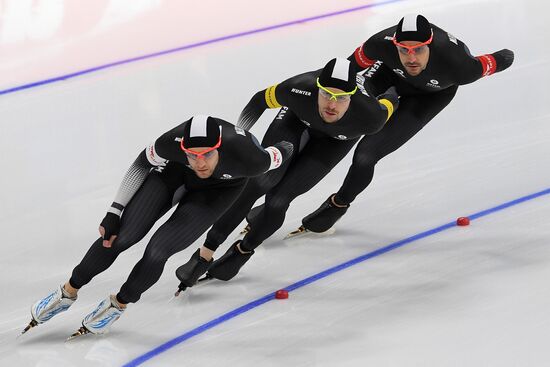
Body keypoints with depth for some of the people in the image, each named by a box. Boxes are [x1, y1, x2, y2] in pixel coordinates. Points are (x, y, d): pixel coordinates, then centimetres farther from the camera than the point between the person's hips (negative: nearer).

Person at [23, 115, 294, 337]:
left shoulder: (247, 158, -42)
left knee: (158, 250, -15)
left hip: (220, 186, -1)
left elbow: (274, 157, -18)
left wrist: (284, 149, 6)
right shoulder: (172, 143, -37)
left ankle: (118, 305, 13)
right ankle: (68, 293, 17)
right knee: (120, 236, -7)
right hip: (176, 169, 1)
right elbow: (144, 163, -15)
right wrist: (113, 213, -13)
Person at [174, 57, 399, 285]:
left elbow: (389, 103, -17)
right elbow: (261, 100, -19)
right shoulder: (300, 90, -40)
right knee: (260, 182, -18)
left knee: (279, 199, -11)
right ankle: (206, 252, -10)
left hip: (336, 139, 0)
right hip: (298, 117, 0)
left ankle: (242, 252, 14)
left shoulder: (369, 116, -41)